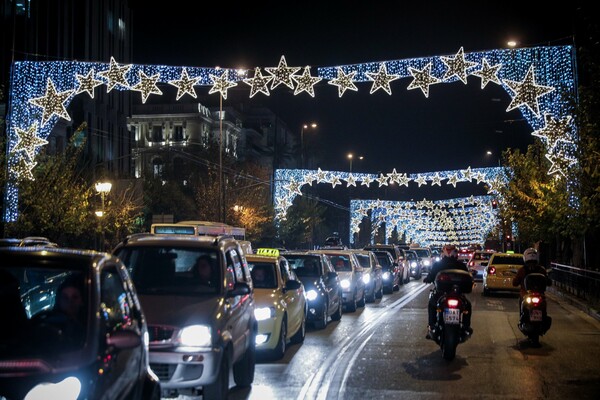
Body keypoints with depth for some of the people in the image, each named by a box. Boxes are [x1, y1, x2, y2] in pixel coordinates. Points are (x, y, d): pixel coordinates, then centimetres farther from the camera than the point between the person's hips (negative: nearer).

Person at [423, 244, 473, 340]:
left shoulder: (437, 265, -2)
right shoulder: (461, 265, -1)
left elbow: (430, 277, 1)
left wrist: (426, 279, 24)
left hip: (440, 294, 0)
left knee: (431, 305, 32)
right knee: (467, 305, 30)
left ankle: (432, 327, 21)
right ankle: (466, 327, 24)